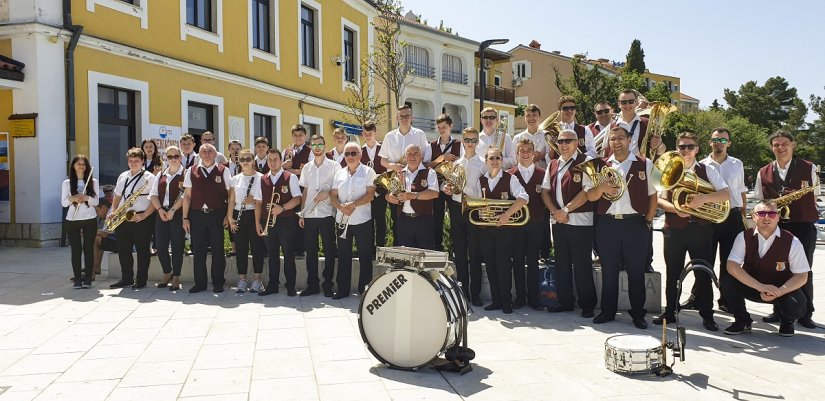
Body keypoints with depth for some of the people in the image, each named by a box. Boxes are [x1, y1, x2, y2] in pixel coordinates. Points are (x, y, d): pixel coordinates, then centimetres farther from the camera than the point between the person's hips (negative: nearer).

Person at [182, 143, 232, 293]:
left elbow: (230, 195, 1)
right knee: (198, 250, 6)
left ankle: (218, 282, 15)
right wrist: (185, 218, 3)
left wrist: (228, 215, -5)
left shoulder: (223, 171, 1)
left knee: (218, 250, 4)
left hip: (217, 214, -2)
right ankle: (200, 283, 17)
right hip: (196, 215, 2)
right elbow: (187, 195, 7)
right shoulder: (191, 171, 7)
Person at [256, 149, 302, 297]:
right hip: (268, 222, 4)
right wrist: (257, 222, 7)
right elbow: (259, 202, 12)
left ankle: (291, 286, 9)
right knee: (272, 255, 10)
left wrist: (282, 208, -20)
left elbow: (297, 199, -7)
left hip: (286, 221, -4)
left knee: (289, 255, 1)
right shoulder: (263, 180, 11)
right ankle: (272, 286, 18)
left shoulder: (290, 177, -1)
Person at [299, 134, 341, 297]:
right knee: (311, 251, 7)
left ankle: (328, 285, 10)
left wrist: (327, 193, -18)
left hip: (327, 214, -4)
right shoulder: (306, 167, 13)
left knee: (329, 251, 0)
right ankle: (312, 285, 15)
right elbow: (305, 192, 15)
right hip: (309, 215, 4)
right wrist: (301, 213, 9)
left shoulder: (334, 166, 0)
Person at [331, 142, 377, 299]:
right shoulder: (339, 174, 11)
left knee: (365, 256, 2)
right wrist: (341, 207, -12)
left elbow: (370, 194, -11)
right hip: (342, 221, 4)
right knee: (343, 256, 9)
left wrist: (353, 204, -21)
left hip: (362, 221, -4)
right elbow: (333, 196, 8)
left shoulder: (368, 172, -2)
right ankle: (342, 289, 17)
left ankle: (364, 289, 12)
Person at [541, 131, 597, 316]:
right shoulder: (553, 165, 14)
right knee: (562, 262, 12)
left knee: (581, 264, -1)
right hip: (558, 220, 6)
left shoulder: (586, 162, -5)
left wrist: (565, 210, -14)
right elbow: (545, 191, 11)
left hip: (580, 220, -6)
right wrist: (555, 211, -5)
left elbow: (587, 191, -14)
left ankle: (587, 305, 10)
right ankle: (565, 301, 23)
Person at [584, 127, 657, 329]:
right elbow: (590, 196, 6)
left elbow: (652, 196, 7)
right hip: (607, 223, 2)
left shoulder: (645, 164, 6)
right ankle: (607, 311, 20)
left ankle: (638, 314, 16)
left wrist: (647, 221, 0)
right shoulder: (600, 165, 10)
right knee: (608, 270, 8)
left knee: (636, 271, 5)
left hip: (635, 223, -1)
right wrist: (602, 187, -14)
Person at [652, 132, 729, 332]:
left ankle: (707, 315, 15)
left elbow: (726, 194, -5)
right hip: (674, 229, 1)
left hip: (701, 228, 0)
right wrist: (675, 208, -19)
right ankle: (670, 312, 21)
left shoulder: (707, 170, 6)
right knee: (672, 273, 8)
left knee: (704, 273, 4)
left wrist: (704, 198, -22)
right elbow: (660, 199, 0)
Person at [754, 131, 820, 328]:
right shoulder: (764, 172, 9)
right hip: (775, 227, 2)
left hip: (803, 226, -2)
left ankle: (805, 313, 11)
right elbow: (762, 201, 12)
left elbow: (813, 197, 9)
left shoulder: (808, 168, 4)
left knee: (803, 271, 1)